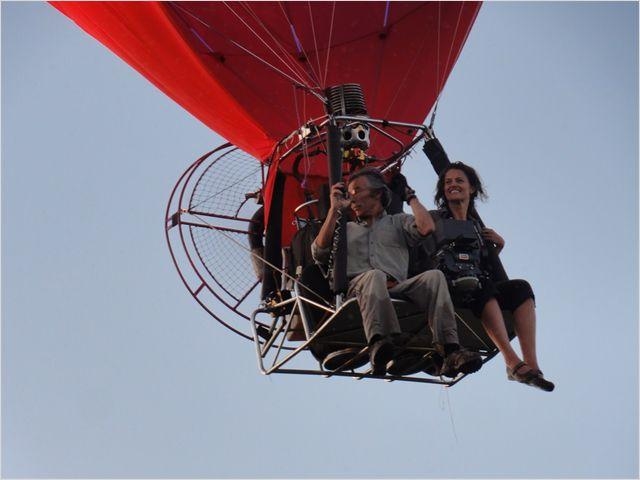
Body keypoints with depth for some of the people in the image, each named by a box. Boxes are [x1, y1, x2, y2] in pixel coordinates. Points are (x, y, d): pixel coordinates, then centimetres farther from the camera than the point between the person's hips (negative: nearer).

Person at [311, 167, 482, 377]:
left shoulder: (398, 222, 31)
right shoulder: (346, 229, 33)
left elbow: (427, 228, 9)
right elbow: (319, 253, 15)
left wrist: (411, 198, 24)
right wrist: (334, 209, 17)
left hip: (397, 288, 1)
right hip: (359, 287, -1)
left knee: (434, 276, -29)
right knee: (374, 276, -38)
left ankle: (450, 352, -44)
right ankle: (379, 344, -61)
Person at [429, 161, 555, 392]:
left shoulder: (476, 223, 27)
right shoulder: (436, 218, 12)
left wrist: (499, 245, 14)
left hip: (479, 287, 5)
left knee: (521, 287, -23)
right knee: (485, 288, -38)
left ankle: (532, 365, -37)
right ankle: (513, 362, -46)